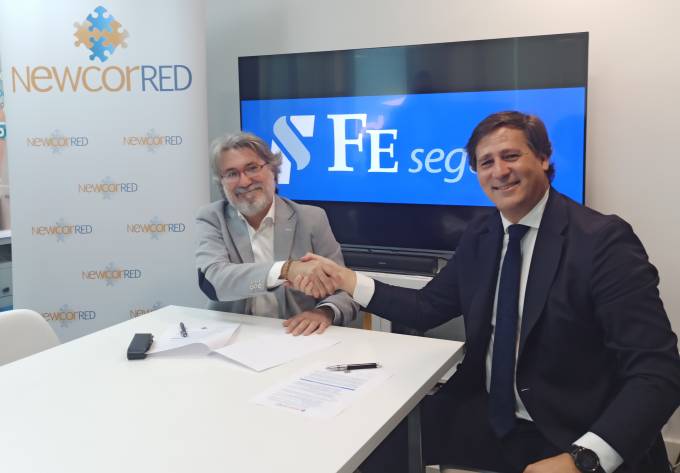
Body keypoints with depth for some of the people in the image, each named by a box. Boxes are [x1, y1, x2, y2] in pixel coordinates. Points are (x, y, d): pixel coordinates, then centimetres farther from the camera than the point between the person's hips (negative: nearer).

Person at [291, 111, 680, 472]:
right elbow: (428, 308, 12)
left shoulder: (604, 240, -14)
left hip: (571, 437, -4)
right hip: (486, 419, 5)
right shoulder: (479, 238, 6)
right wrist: (346, 279, -1)